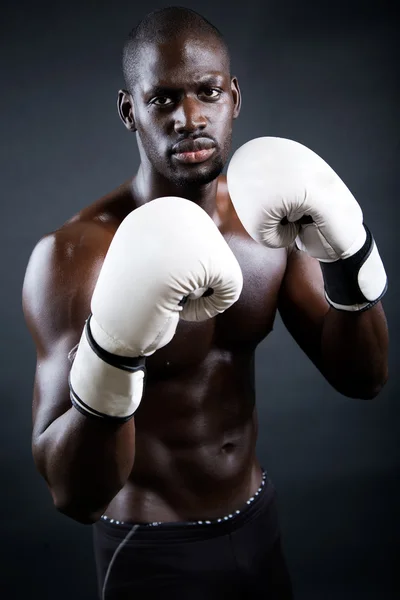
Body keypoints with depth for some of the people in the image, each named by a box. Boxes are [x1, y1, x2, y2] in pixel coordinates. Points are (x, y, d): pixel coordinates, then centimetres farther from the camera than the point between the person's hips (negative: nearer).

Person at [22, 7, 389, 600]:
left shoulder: (268, 218, -8)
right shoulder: (72, 254, -23)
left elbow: (362, 378, -7)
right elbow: (74, 495, -26)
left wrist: (347, 256, -24)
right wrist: (113, 349, -43)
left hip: (258, 516, 5)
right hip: (153, 550, -5)